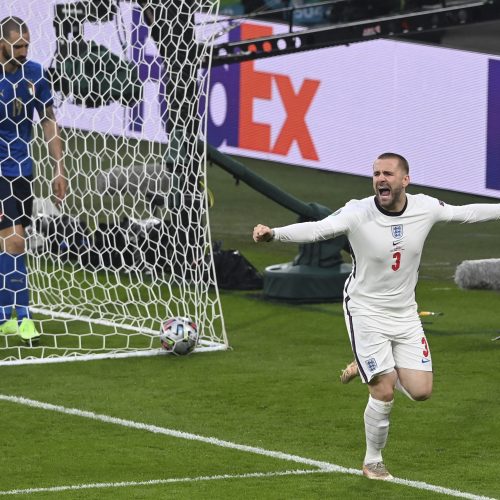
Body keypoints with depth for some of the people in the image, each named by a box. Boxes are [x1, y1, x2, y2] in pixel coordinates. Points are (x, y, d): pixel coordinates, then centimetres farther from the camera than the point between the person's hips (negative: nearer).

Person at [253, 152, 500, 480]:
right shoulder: (358, 214, -22)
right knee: (384, 394, -7)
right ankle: (372, 463, 16)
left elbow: (465, 213, 8)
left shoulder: (425, 208, -9)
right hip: (366, 313, -4)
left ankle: (371, 369, 28)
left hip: (405, 314, 4)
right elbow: (316, 229, -34)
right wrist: (274, 234, -51)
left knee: (421, 391, -1)